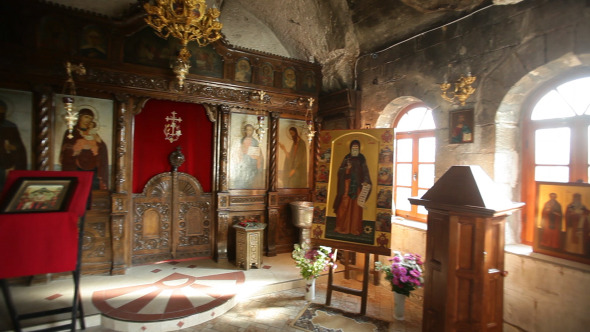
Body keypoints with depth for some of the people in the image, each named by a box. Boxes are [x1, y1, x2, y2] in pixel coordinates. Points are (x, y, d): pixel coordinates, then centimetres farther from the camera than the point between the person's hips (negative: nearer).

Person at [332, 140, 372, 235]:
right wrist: (346, 168, -17)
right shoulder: (346, 158, 8)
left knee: (356, 207, 0)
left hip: (357, 185, 0)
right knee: (344, 206, -4)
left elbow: (365, 172, 6)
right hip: (347, 185, 0)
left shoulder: (362, 159, 9)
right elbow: (340, 171, 3)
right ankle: (342, 227, 5)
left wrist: (366, 182, -9)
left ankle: (355, 229, 7)